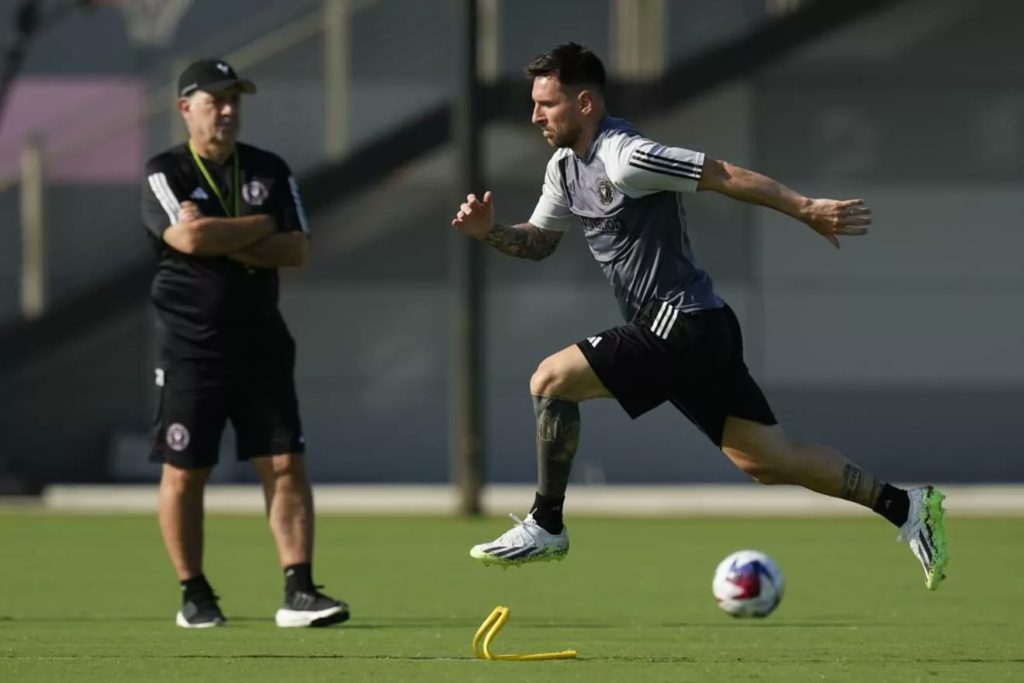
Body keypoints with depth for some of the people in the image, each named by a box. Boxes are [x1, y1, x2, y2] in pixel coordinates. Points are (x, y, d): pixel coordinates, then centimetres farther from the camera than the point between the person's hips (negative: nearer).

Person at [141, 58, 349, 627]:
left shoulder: (270, 170, 10)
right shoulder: (165, 173, -3)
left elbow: (297, 249, -1)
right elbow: (189, 238, -20)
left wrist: (226, 243, -13)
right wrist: (260, 227, -8)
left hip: (262, 342, 3)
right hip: (191, 345, -3)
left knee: (285, 464, -5)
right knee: (184, 472, 1)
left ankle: (299, 590, -8)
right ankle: (194, 594, 14)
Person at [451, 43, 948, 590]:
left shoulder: (624, 158, -19)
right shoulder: (564, 166, 9)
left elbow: (726, 176, -18)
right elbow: (538, 241, 22)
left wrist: (808, 210, -18)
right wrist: (489, 231, 2)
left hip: (683, 327, -9)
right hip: (699, 336, 9)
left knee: (551, 379, -13)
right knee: (769, 459, 10)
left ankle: (545, 527, -3)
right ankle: (905, 508, 15)